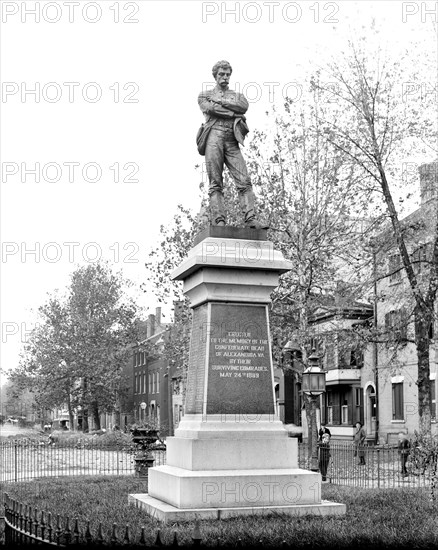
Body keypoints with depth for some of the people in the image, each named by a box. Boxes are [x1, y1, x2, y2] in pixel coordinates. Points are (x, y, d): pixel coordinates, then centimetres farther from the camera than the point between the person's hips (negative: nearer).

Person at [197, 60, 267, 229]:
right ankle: (218, 221, -17)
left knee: (244, 181, -13)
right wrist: (234, 114, 2)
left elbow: (244, 107, 3)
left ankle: (251, 219, -22)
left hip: (232, 140, 2)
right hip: (214, 135, -2)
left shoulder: (237, 96, 28)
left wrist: (220, 101, 4)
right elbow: (211, 109, 0)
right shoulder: (205, 95, 22)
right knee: (215, 184, -10)